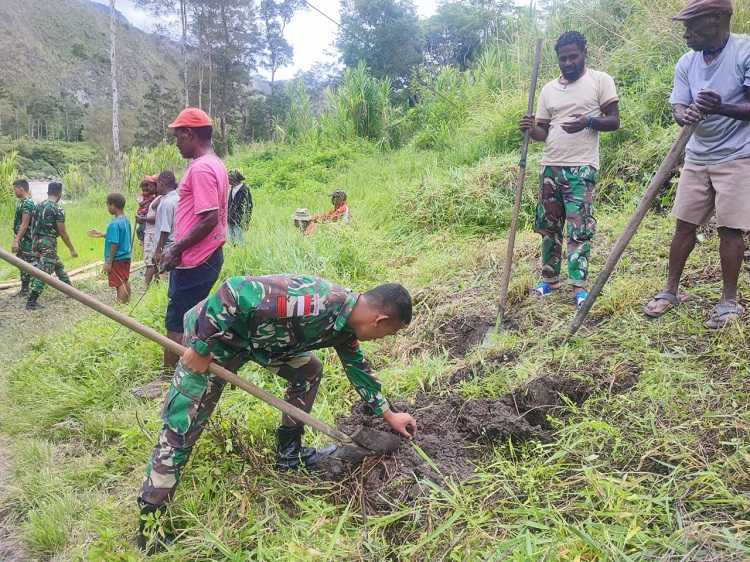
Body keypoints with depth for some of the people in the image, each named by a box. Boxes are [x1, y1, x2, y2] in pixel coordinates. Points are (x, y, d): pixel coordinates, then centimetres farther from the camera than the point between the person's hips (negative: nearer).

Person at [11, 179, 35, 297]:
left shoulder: (27, 203, -17)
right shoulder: (21, 202, 14)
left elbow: (24, 225, -22)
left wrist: (16, 241, -24)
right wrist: (16, 239, 20)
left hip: (27, 240, -10)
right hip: (21, 240, 10)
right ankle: (24, 290, 23)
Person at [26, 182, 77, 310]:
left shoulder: (38, 206, 9)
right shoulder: (57, 209, -13)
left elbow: (33, 226, 10)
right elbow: (62, 232, -12)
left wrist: (34, 244, 17)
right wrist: (72, 249, -5)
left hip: (37, 242, 8)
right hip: (49, 243, -8)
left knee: (59, 266, 23)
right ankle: (31, 302, -9)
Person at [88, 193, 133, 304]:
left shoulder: (115, 224, -20)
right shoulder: (126, 220, 5)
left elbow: (114, 244, -21)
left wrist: (109, 262, -16)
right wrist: (102, 235, 17)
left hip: (117, 259, -9)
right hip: (126, 257, 9)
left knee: (119, 284, -3)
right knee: (125, 281, 17)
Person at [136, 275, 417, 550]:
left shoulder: (345, 320, -2)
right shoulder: (317, 303, -34)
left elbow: (357, 366, 17)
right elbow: (235, 289, -35)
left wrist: (389, 415, 23)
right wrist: (200, 348, -25)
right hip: (212, 334, -8)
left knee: (309, 372, 14)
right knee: (181, 428, -3)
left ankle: (289, 455, 26)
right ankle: (150, 522, 12)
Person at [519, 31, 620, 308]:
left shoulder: (601, 80, 1)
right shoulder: (548, 89, 14)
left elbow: (614, 121, -3)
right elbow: (543, 132, 15)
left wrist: (588, 121, -22)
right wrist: (530, 130, -8)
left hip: (582, 168, -5)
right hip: (550, 167, 5)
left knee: (580, 228, -5)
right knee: (548, 225, 9)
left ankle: (579, 284, 2)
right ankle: (550, 278, 21)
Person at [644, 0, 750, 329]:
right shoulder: (687, 63, 3)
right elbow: (677, 109, 0)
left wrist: (721, 108, -32)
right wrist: (685, 115, -24)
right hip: (697, 157, 5)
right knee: (684, 224, 6)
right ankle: (671, 291, 17)